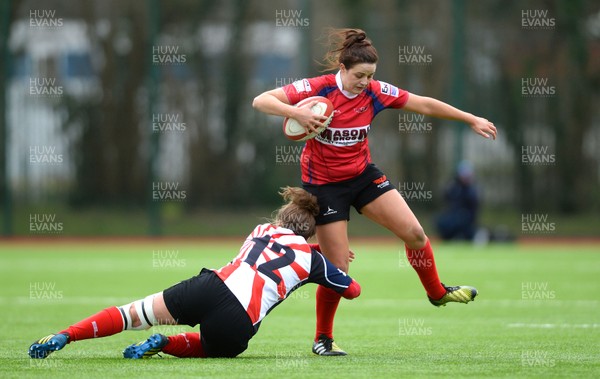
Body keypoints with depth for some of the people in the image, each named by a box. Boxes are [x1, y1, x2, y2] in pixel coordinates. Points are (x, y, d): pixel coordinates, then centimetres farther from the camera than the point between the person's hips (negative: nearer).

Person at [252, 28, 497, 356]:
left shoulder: (375, 92, -9)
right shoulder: (318, 88, -21)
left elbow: (425, 105, 0)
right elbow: (261, 101, -25)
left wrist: (472, 120, 2)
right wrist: (297, 113, -41)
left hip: (363, 175, 4)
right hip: (324, 184, -4)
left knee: (414, 233, -4)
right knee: (338, 269, -6)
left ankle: (436, 292, 25)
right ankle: (323, 339, 14)